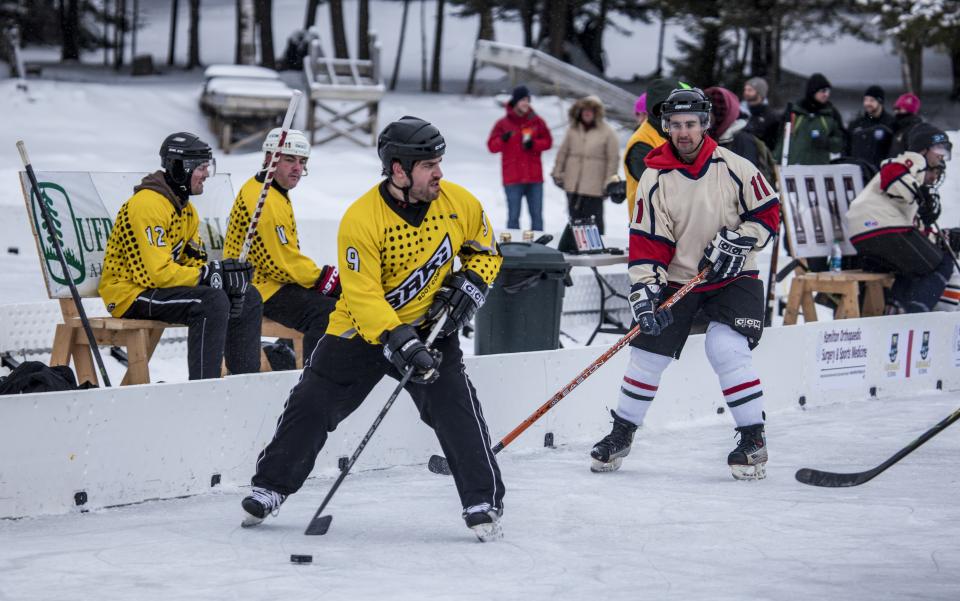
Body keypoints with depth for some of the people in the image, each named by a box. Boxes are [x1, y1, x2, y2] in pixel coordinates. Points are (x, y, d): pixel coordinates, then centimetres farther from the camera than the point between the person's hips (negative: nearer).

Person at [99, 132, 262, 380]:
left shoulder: (185, 208, 13)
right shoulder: (148, 204, -21)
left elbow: (193, 260, 12)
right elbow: (158, 272, -28)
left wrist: (224, 271, -11)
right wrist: (214, 274, -25)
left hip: (162, 285, 10)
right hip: (130, 295, -10)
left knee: (249, 298, 4)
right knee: (212, 301, -31)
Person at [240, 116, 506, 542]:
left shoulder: (459, 203, -10)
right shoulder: (361, 219, -22)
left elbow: (486, 251, 10)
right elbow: (362, 296, -24)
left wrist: (470, 285, -9)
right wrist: (400, 342, -34)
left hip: (429, 327, 1)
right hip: (362, 328, -1)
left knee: (456, 408, -15)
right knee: (312, 405, 3)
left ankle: (484, 502, -3)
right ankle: (270, 487, 22)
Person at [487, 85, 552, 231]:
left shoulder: (536, 121, 5)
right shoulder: (503, 123, 0)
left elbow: (548, 141, 8)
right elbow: (492, 146, -2)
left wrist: (533, 144, -11)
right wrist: (503, 140, -22)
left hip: (534, 178, 2)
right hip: (513, 179, -2)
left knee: (537, 216, 6)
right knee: (513, 216, 0)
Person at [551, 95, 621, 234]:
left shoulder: (607, 133, -5)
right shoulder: (573, 130, 8)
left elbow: (613, 159, -6)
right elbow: (562, 152, 14)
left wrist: (608, 183, -8)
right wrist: (557, 173, 11)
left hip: (594, 187, -4)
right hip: (572, 185, 4)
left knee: (594, 222, 0)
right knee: (575, 218, 12)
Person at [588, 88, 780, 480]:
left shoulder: (733, 168, -10)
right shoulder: (655, 179, -7)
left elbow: (768, 212, -2)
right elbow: (646, 242, -9)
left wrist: (738, 240, -17)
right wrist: (644, 290, -18)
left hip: (732, 278, -2)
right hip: (677, 278, 2)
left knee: (726, 349, -20)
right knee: (649, 354, 2)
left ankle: (753, 438, -8)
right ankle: (622, 432, 21)